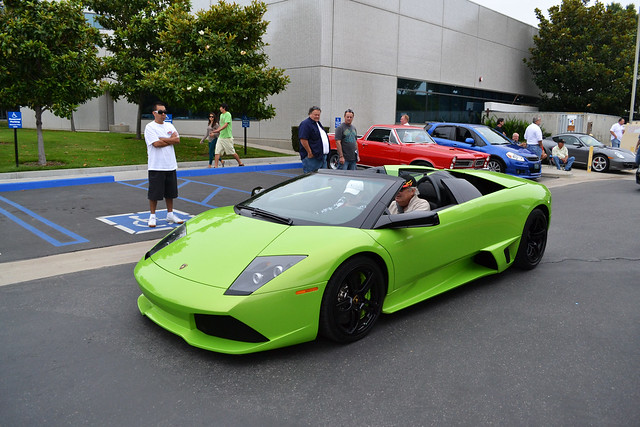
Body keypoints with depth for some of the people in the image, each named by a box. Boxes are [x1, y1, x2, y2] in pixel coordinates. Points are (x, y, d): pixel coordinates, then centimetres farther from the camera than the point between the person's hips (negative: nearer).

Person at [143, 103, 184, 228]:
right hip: (156, 166, -5)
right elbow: (156, 144, -17)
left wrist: (162, 139, -10)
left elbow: (177, 140, 0)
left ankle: (170, 214, 24)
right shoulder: (150, 127, -6)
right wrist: (171, 140, -5)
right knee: (154, 193, 1)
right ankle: (152, 216, 13)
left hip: (170, 165, 6)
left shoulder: (169, 126, 13)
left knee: (170, 192, 12)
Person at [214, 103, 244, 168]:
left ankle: (240, 163, 17)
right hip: (221, 137, 8)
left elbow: (226, 125, -22)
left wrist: (218, 130, -28)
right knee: (217, 151, -2)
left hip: (227, 137, -8)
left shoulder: (228, 114, -11)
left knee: (232, 152, 2)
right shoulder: (221, 115, 15)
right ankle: (216, 166, -3)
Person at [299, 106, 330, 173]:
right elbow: (303, 140, -20)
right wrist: (309, 153, -20)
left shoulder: (318, 123, 19)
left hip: (322, 157, 10)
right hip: (312, 157, -10)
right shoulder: (306, 124, -11)